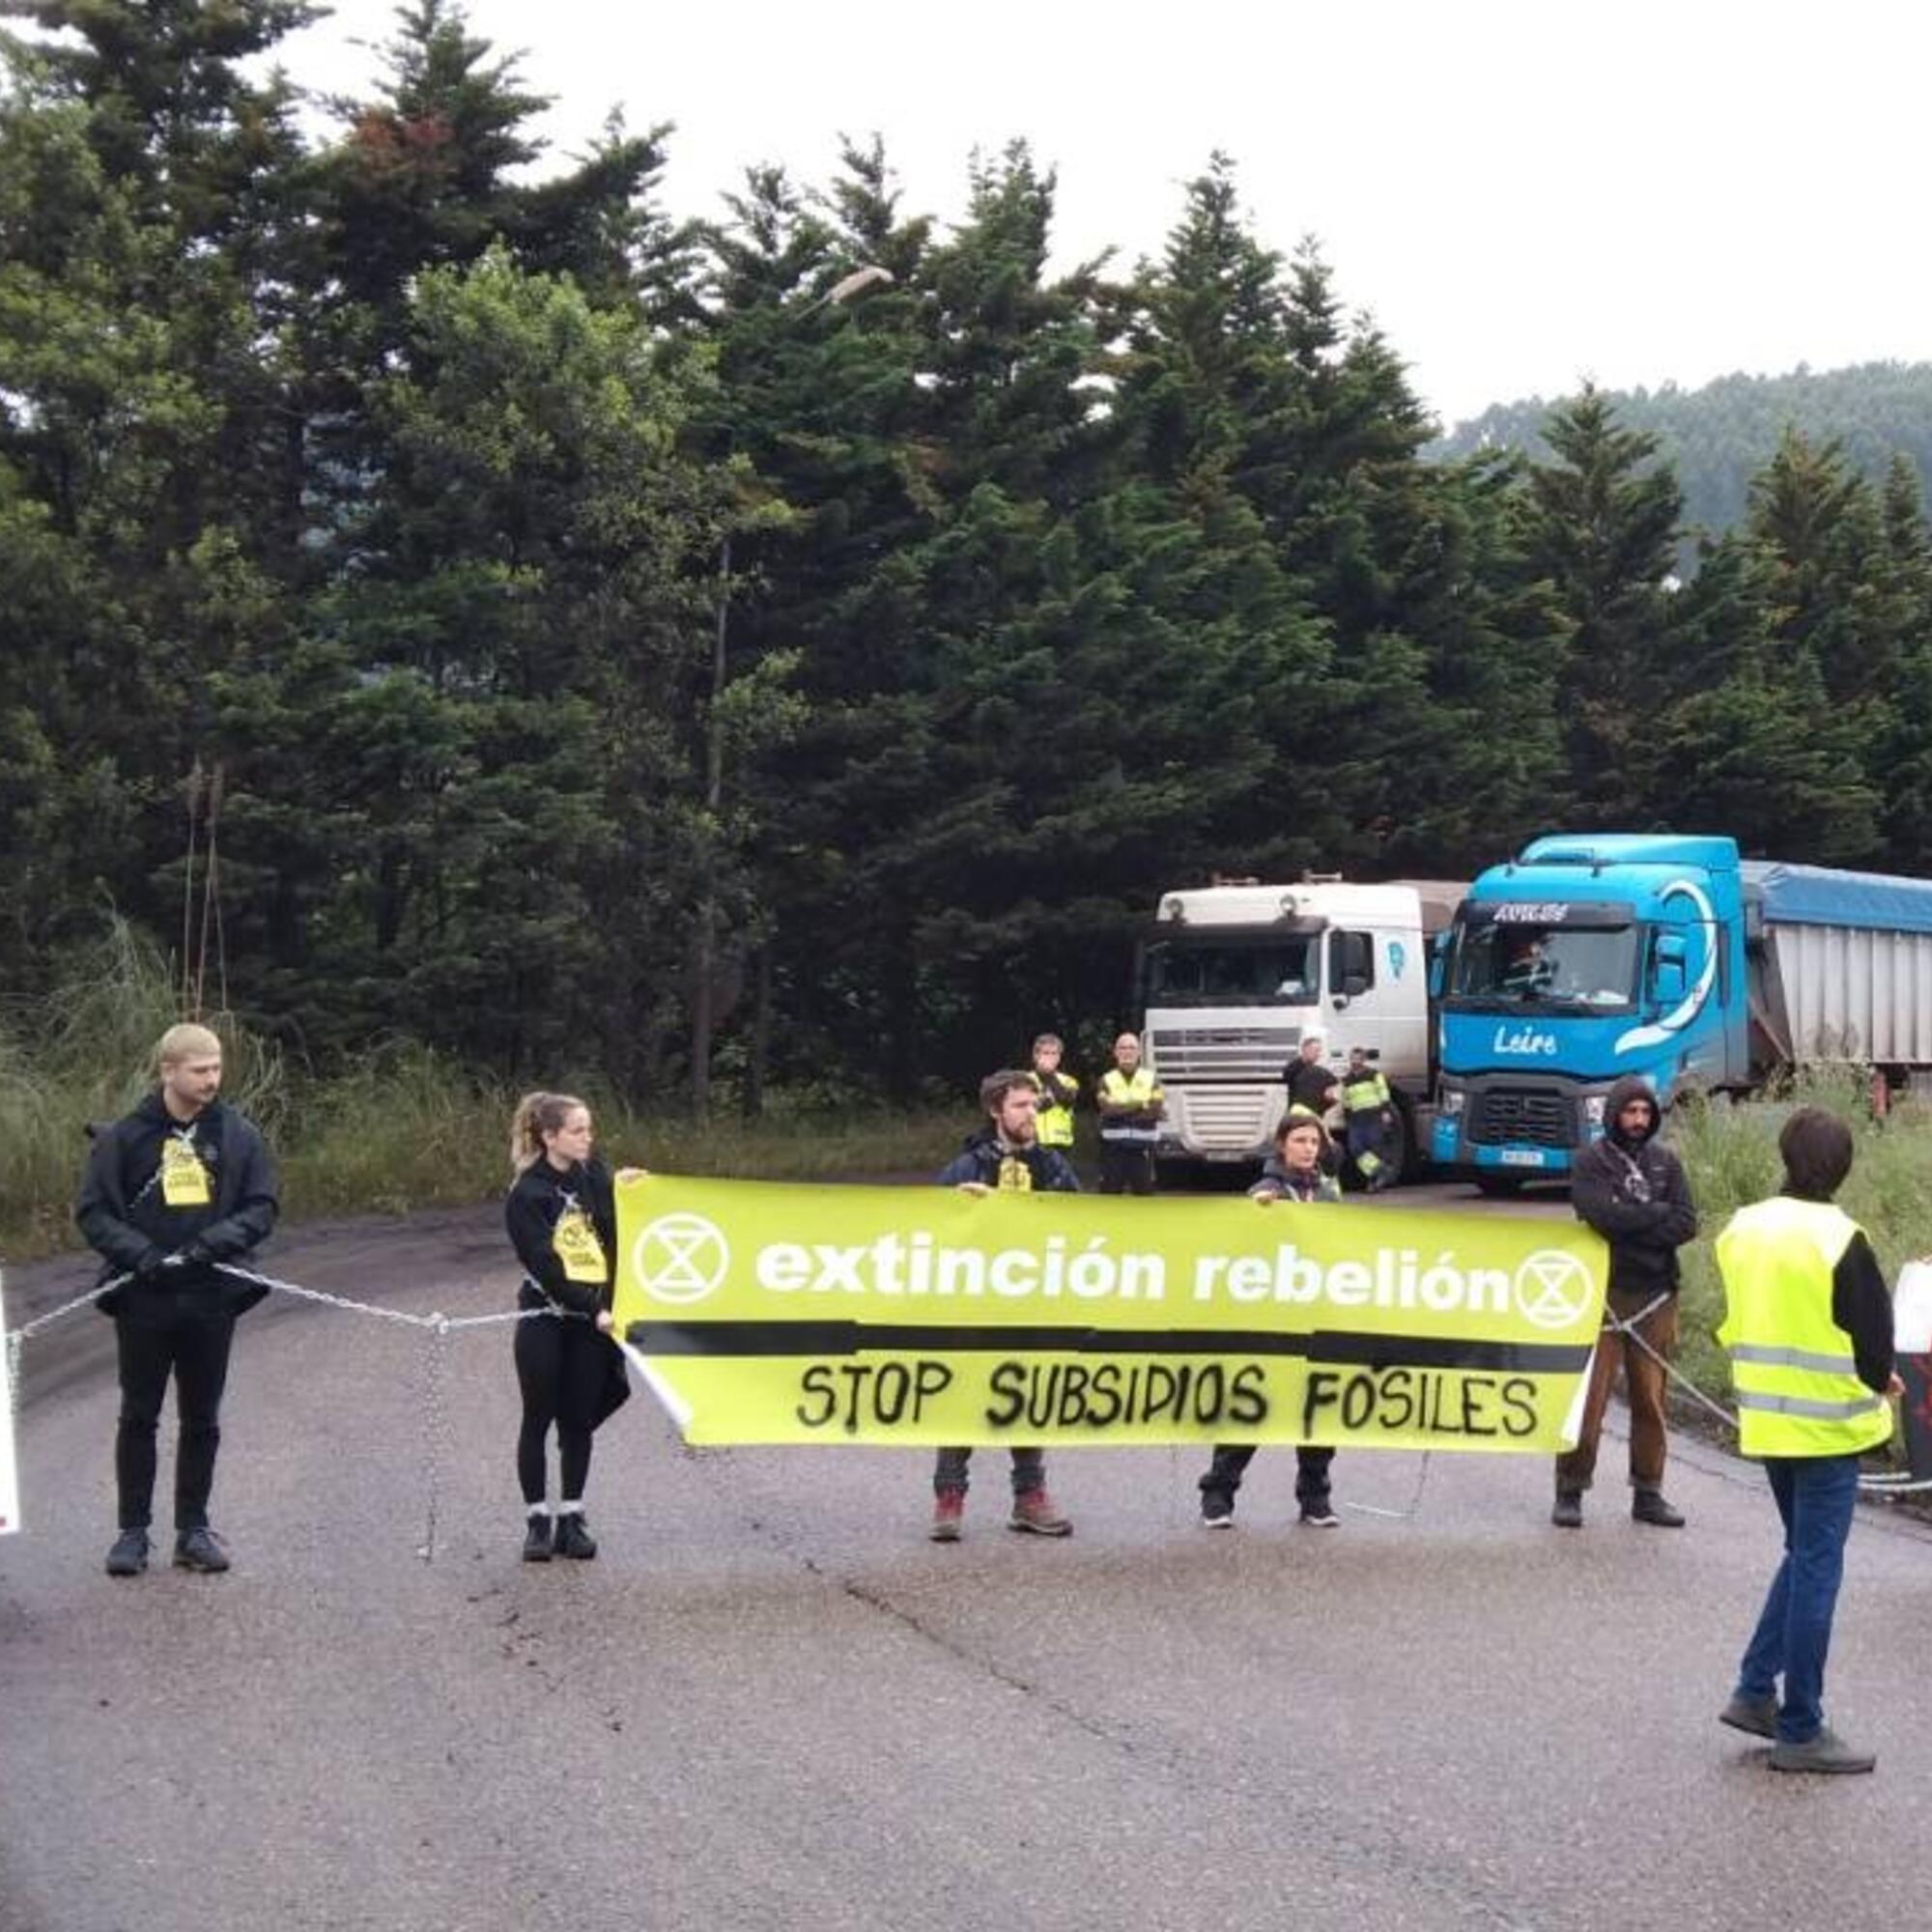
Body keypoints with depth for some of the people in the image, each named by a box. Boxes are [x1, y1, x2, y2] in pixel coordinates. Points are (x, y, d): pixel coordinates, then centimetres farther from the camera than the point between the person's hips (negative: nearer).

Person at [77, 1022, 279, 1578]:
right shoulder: (125, 1137, -4)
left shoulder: (238, 1135, 1)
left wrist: (217, 1241, -16)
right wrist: (138, 1252, -19)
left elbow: (262, 1207, 2)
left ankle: (193, 1528, 19)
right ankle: (133, 1530, 15)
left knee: (202, 1420, 9)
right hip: (143, 1297, -1)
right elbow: (93, 1211, -3)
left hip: (212, 1296, 2)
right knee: (139, 1416, 7)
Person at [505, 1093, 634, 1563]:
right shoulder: (527, 1195, -8)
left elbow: (614, 1239, 5)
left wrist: (625, 1193, -11)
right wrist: (593, 1311, -17)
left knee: (579, 1422, 8)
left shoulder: (595, 1177, 7)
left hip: (591, 1321, 4)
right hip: (545, 1320, -4)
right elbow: (546, 1266, -13)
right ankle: (537, 1520, 13)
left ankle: (572, 1519, 16)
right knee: (539, 1420, 5)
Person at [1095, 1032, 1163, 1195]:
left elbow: (1158, 1110, -8)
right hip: (1113, 1146, -1)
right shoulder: (1106, 1080, 6)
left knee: (1144, 1191, 2)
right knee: (1110, 1193, 0)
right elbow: (1107, 1107, -13)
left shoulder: (1151, 1080, 7)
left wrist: (1121, 1110, -14)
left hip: (1142, 1147, 1)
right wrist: (1141, 1104, -14)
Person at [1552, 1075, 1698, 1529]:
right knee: (1588, 1398, -4)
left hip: (1656, 1295, 3)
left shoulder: (1665, 1162, 11)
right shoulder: (1591, 1161, 0)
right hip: (1604, 1292, -3)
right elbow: (1601, 1215, -16)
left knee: (1651, 1399, 7)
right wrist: (1657, 1214, -7)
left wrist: (1630, 1226, -13)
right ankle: (1570, 1491, 3)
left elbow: (1686, 1223, -1)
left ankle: (1648, 1493, 15)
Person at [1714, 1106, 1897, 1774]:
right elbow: (1874, 1337, -13)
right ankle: (1801, 1731, 4)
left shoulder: (1742, 1230, 3)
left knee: (1803, 1555, 21)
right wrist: (1878, 1382, 8)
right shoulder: (1839, 1241, -17)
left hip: (1765, 1417, 6)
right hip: (1827, 1423, -6)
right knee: (1817, 1569, 0)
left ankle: (1754, 1691, 16)